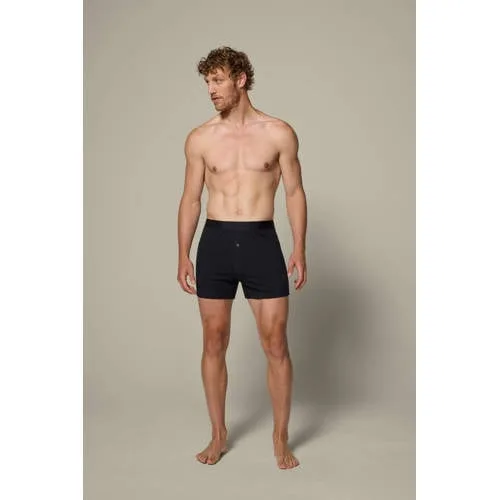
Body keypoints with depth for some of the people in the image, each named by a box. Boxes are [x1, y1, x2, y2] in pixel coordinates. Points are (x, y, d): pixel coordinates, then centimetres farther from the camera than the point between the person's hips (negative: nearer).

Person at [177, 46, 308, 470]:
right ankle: (219, 434, 26)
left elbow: (295, 192, 4)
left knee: (276, 346, 1)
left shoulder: (279, 133, 1)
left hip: (261, 242, -1)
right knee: (214, 344, 8)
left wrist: (300, 249, -4)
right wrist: (183, 255, 4)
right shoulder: (200, 139, 6)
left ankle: (281, 438, 20)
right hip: (215, 243, 2)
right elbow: (191, 199, 9)